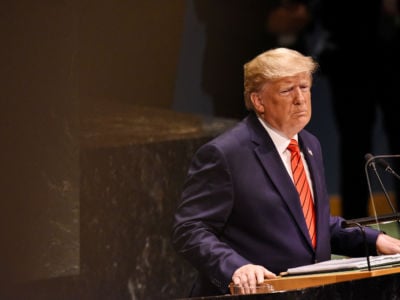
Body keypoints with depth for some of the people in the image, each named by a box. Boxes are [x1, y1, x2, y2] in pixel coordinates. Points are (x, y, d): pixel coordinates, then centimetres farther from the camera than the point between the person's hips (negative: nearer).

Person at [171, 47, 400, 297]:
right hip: (253, 292, -6)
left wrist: (373, 240, 13)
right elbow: (189, 230, -12)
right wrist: (235, 267, -28)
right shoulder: (223, 154, -9)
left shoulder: (310, 145, 16)